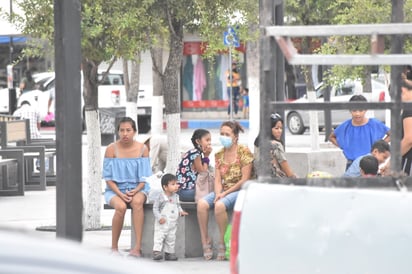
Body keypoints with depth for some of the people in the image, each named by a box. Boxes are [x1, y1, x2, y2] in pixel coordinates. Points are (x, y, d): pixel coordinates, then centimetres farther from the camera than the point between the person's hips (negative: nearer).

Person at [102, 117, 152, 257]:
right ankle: (114, 247, -18)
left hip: (137, 189, 1)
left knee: (137, 202, -35)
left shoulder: (142, 149, 2)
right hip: (115, 190, -1)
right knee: (121, 206, -34)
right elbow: (108, 178, -3)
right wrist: (120, 194, -18)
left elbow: (144, 177, 2)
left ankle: (137, 247, -38)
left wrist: (135, 191, -16)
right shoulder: (111, 149, -3)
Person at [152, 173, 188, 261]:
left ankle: (169, 253, 19)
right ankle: (156, 251, -16)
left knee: (171, 239, 11)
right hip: (162, 224, -6)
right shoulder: (161, 197, -11)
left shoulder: (176, 196, 6)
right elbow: (155, 208, -9)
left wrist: (180, 211, -1)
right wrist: (159, 218, -20)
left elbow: (178, 206, 19)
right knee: (159, 237, -13)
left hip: (173, 224, 6)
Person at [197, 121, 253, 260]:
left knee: (220, 205, -35)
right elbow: (217, 179, 7)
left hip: (239, 191, -6)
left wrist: (225, 193, -15)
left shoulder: (244, 152, -6)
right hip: (223, 191, 6)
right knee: (202, 203, -23)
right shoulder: (219, 155, 13)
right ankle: (205, 241, -20)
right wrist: (218, 194, -14)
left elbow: (245, 180, -12)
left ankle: (222, 243, -22)